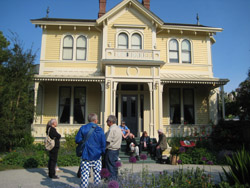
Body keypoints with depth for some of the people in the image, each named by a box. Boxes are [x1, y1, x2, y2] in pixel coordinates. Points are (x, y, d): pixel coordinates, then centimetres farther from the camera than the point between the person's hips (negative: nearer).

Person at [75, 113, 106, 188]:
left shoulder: (83, 128, -5)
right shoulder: (100, 130, -3)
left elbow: (77, 140, -4)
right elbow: (103, 143, -1)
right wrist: (102, 152, 14)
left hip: (86, 155, 0)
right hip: (97, 156, 1)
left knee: (85, 173, 5)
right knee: (97, 173, 12)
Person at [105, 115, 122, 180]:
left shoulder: (111, 129, -18)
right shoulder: (118, 128, 11)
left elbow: (108, 141, -19)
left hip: (111, 150, -9)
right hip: (117, 149, 9)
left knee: (110, 166, 1)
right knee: (114, 165, 16)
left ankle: (112, 179, 7)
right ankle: (115, 178, 25)